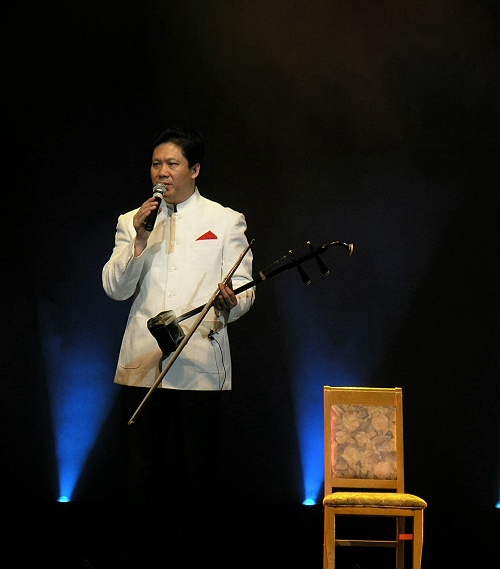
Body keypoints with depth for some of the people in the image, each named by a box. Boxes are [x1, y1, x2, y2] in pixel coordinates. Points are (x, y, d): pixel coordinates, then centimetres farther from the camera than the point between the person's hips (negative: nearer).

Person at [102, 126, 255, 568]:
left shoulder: (226, 221, 9)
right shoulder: (132, 222, 14)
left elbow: (244, 289, 2)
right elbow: (115, 289, 4)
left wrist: (229, 301, -21)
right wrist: (140, 239, -8)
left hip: (199, 363, -2)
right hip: (142, 362, 2)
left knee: (194, 470, -2)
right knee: (142, 468, 0)